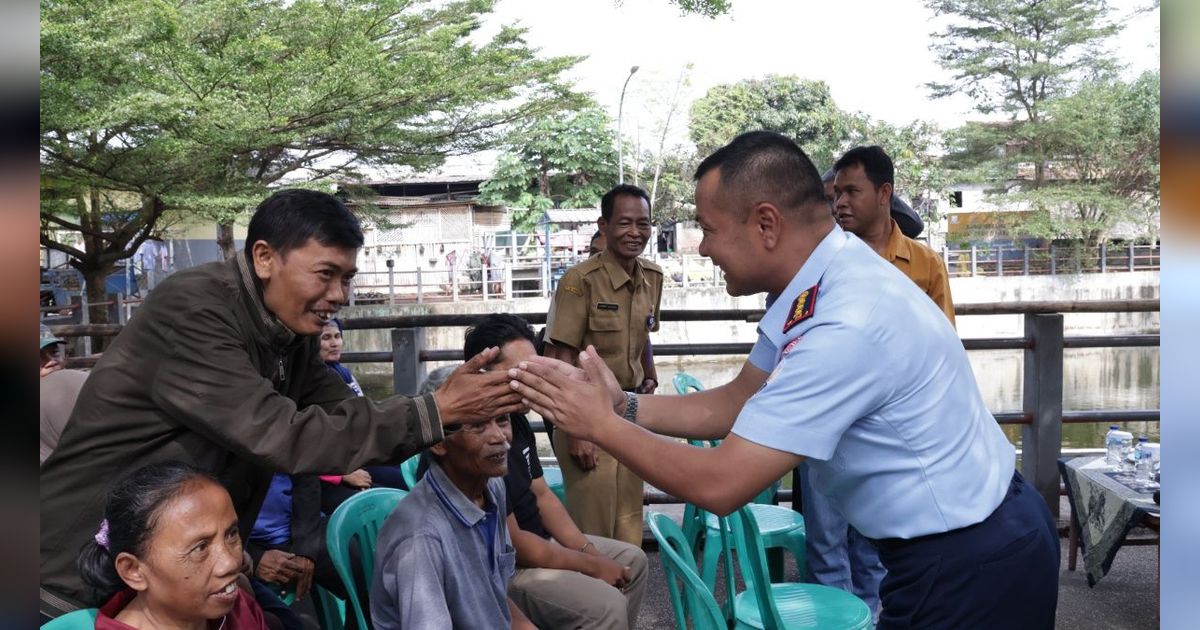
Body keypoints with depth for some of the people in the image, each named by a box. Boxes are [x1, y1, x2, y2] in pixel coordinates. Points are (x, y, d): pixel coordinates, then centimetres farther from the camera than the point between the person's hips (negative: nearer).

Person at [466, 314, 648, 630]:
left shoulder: (517, 420, 3)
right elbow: (510, 543, -26)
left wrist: (588, 551, -1)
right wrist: (590, 565, -16)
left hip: (536, 542, 10)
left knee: (632, 560, 14)